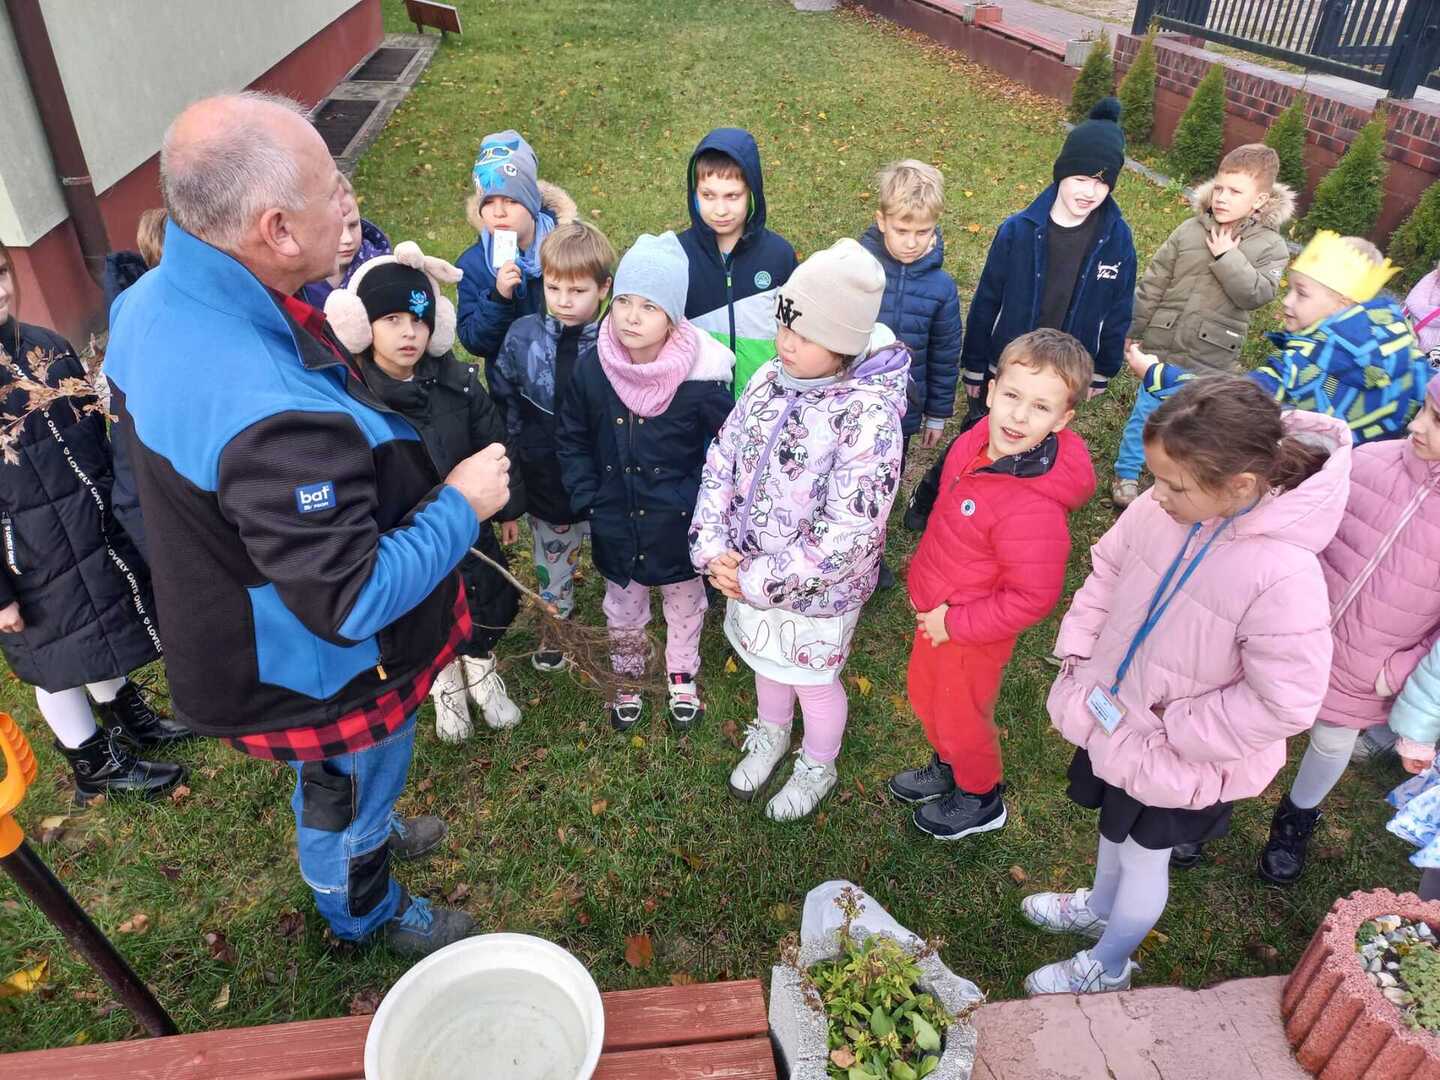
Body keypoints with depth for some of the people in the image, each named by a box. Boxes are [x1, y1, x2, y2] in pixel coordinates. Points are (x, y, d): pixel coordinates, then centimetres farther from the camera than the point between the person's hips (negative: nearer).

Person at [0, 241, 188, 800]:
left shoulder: (48, 346, 1)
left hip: (98, 526, 6)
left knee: (104, 633, 24)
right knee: (60, 662, 13)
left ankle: (129, 722, 46)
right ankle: (96, 766, 33)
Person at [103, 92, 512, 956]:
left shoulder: (153, 299, -11)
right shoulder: (273, 420, -44)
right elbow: (353, 601, -37)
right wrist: (461, 506, -24)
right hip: (323, 675, -8)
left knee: (336, 782, 35)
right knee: (350, 789, 23)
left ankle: (368, 831, 65)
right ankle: (366, 911, 54)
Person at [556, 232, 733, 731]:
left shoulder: (701, 376, -22)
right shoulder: (590, 369, -13)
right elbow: (571, 441, 0)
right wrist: (587, 500, -5)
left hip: (680, 525, -2)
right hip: (616, 526, 2)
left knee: (684, 603, 23)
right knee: (622, 610, 23)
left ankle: (682, 673, 49)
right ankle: (626, 675, 49)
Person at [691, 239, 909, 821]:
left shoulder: (869, 416, -29)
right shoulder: (770, 379, -8)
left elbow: (846, 537, -30)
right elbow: (722, 460, -3)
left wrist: (761, 580, -24)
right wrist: (713, 548, -14)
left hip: (817, 590, -5)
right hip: (749, 572, 6)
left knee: (814, 682, 20)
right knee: (768, 661, 29)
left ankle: (817, 768, 51)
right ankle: (770, 735, 61)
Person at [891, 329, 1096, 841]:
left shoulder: (1033, 508, -36)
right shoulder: (977, 443, -12)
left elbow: (1032, 597, -29)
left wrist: (956, 623, -20)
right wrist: (929, 585, 11)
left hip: (973, 634, -8)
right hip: (937, 609, 8)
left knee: (961, 719, 18)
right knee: (924, 695, 28)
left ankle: (982, 800, 47)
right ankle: (948, 768, 57)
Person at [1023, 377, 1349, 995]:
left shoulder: (1284, 575, -34)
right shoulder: (1162, 507, -18)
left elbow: (1284, 704, -28)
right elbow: (1108, 570, 1)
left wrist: (1172, 728, -21)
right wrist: (1077, 652, -6)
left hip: (1176, 761, -5)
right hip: (1113, 719, 5)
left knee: (1142, 855, 20)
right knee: (1114, 826, 31)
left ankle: (1108, 966, 48)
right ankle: (1100, 908, 62)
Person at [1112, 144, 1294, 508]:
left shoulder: (1270, 246, -6)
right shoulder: (1189, 231, -4)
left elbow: (1257, 294, -19)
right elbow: (1152, 285, 1)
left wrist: (1227, 258, -23)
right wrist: (1128, 332, 3)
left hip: (1211, 361, -1)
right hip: (1162, 346, 1)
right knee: (1145, 413, 13)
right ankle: (1126, 474, 30)